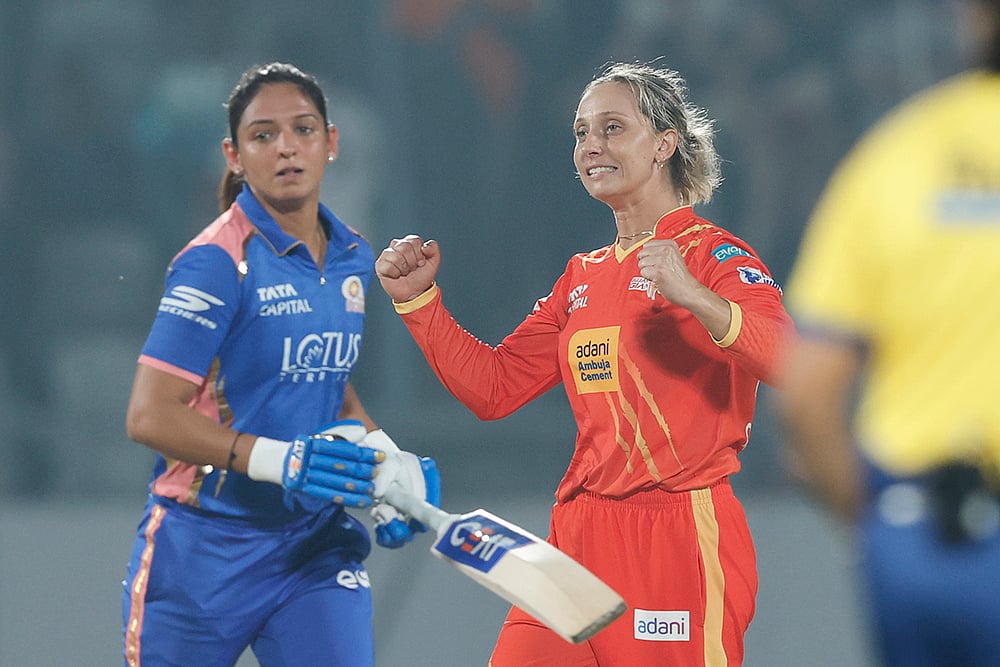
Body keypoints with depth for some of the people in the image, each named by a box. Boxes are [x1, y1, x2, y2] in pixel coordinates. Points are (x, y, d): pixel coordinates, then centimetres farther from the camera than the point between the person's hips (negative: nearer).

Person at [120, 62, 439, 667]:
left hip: (319, 546, 5)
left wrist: (381, 459, 6)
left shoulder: (352, 257, 6)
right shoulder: (218, 263, -15)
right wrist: (281, 461, -30)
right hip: (208, 547, -5)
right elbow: (150, 416, -21)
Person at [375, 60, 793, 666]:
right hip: (580, 538, 6)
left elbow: (791, 362, -22)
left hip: (682, 543, -6)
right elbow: (493, 387, 19)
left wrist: (696, 299, -39)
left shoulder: (712, 254, -4)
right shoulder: (585, 276, 18)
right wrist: (418, 300, 9)